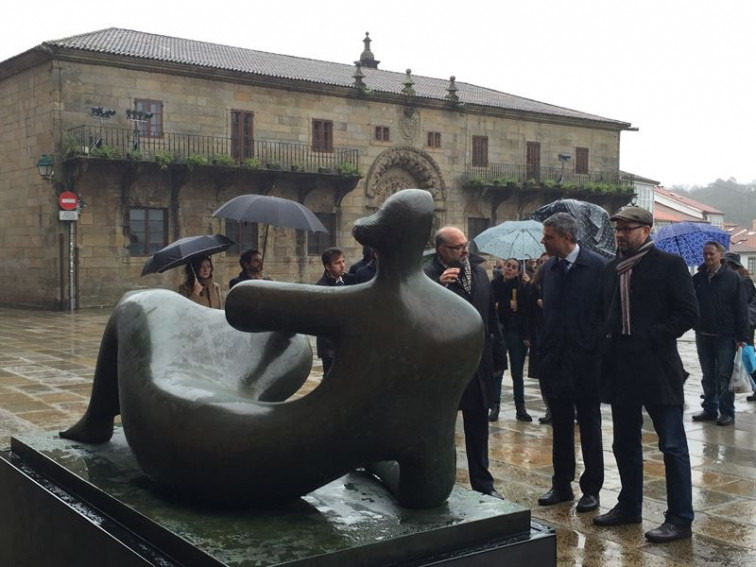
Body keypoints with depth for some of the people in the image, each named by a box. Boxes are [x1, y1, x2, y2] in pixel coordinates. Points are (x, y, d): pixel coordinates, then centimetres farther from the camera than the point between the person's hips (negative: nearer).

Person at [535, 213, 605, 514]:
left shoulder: (596, 266, -9)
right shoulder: (547, 269, 7)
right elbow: (544, 312, 10)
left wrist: (600, 353, -10)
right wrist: (540, 353, 5)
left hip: (584, 361, -5)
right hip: (553, 361, 5)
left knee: (589, 426, 7)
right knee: (560, 426, 13)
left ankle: (591, 489, 17)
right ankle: (562, 486, 24)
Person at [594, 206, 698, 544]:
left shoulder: (669, 265, -4)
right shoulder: (610, 270, 13)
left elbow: (688, 313, -9)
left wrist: (652, 337, -14)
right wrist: (607, 345, 4)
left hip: (657, 369, -6)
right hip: (620, 370, 6)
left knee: (672, 446, -1)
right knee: (625, 445, 15)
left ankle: (680, 519, 7)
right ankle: (629, 506, 29)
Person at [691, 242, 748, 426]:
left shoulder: (732, 278, -4)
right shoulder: (697, 279, 5)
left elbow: (741, 309, -6)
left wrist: (742, 336, -10)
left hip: (725, 336, -4)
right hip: (703, 335, 4)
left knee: (724, 377, 0)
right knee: (708, 377, 12)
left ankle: (727, 412, 8)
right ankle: (710, 409, 21)